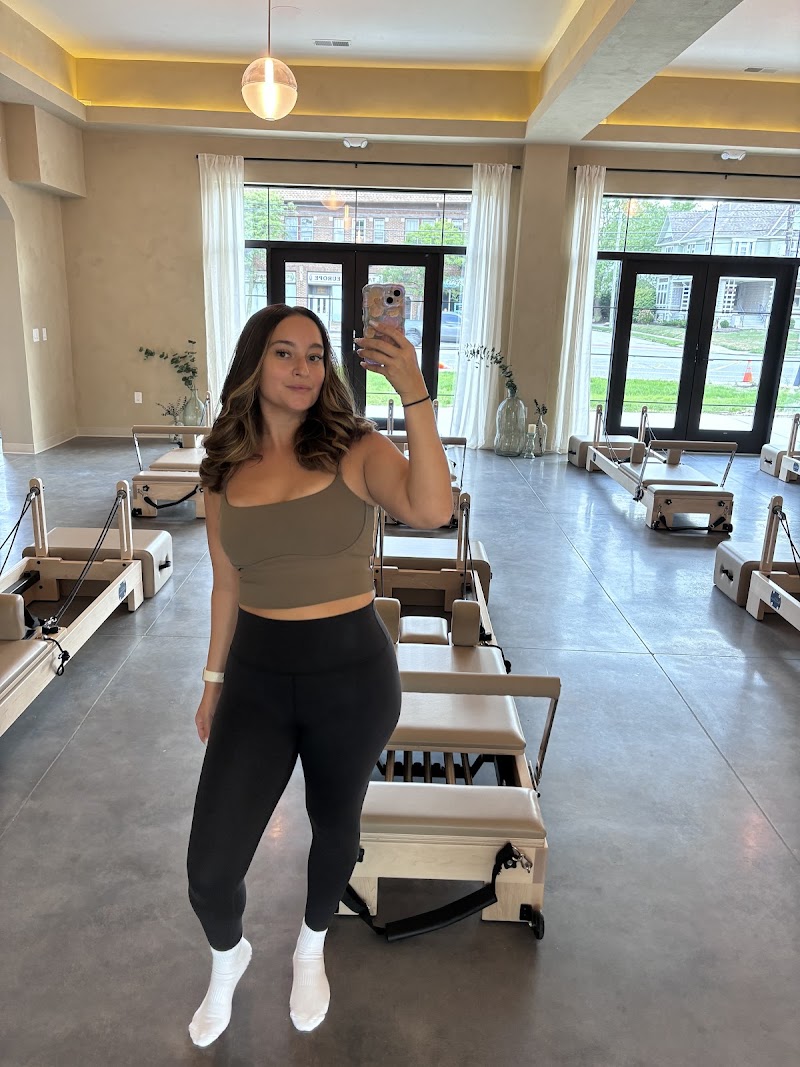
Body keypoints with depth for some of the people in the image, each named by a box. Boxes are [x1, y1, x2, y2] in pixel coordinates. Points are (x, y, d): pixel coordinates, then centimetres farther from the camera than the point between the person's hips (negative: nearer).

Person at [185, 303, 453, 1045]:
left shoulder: (355, 449, -9)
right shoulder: (224, 469, 0)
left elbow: (432, 510, -29)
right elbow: (227, 583, 9)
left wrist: (414, 394, -35)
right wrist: (213, 680, 15)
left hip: (352, 673, -2)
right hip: (257, 676, 2)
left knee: (334, 825, 20)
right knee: (208, 870, 1)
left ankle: (311, 949, 53)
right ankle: (227, 958, 39)